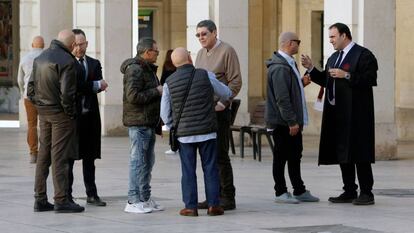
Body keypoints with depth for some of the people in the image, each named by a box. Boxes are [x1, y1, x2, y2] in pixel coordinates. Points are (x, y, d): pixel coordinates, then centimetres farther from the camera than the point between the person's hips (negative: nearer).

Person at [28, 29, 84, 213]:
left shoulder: (40, 58, 10)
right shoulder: (67, 61, -16)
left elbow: (31, 86, 12)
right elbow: (66, 92, -21)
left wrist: (38, 105, 14)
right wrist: (70, 112, -10)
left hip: (43, 113, 8)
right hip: (60, 114, -8)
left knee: (43, 155, 11)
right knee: (59, 156, -5)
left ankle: (40, 199, 14)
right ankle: (61, 200, -3)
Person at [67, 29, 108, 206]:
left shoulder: (94, 64, 12)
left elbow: (100, 86, -2)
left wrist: (83, 89, -18)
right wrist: (95, 85, -15)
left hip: (90, 114, 4)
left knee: (89, 157, 10)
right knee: (68, 157, 0)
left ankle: (91, 194, 15)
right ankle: (66, 195, 4)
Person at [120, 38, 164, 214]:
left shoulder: (148, 69, 20)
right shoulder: (135, 69, -15)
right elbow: (133, 96, -24)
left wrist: (160, 91, 12)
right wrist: (157, 92, -17)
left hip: (149, 123, 11)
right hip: (139, 122, -11)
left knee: (148, 161, 14)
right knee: (138, 160, -9)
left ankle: (145, 198, 21)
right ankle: (133, 201, -7)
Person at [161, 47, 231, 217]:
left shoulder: (170, 83, -1)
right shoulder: (205, 76, -4)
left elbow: (165, 114, 4)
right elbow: (226, 93, 11)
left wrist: (174, 128, 20)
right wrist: (224, 100, 34)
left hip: (184, 134, 1)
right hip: (207, 132, -1)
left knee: (188, 171, 5)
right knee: (210, 168, 5)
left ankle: (190, 206, 3)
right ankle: (213, 204, 4)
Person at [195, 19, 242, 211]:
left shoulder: (227, 51, -6)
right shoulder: (200, 53, 17)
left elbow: (236, 82, -11)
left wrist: (221, 103, -18)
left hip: (219, 111, -7)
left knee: (220, 154, -7)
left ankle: (228, 198, -3)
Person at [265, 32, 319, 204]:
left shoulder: (289, 64, 15)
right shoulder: (280, 67, -19)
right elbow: (282, 98, -24)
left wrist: (301, 84, 11)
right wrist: (292, 122, -23)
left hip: (291, 121, 10)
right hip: (282, 123, -10)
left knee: (295, 156, 15)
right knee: (281, 157, -1)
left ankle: (299, 191, 23)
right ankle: (280, 193, 6)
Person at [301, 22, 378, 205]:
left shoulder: (363, 55, -6)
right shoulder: (334, 58, 20)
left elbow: (370, 80, -15)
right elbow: (325, 81, 19)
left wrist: (347, 75, -20)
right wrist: (311, 68, 8)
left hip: (355, 114, -8)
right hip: (336, 113, 8)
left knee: (359, 154, -6)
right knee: (342, 153, 9)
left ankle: (366, 193, -2)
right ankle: (349, 191, 16)